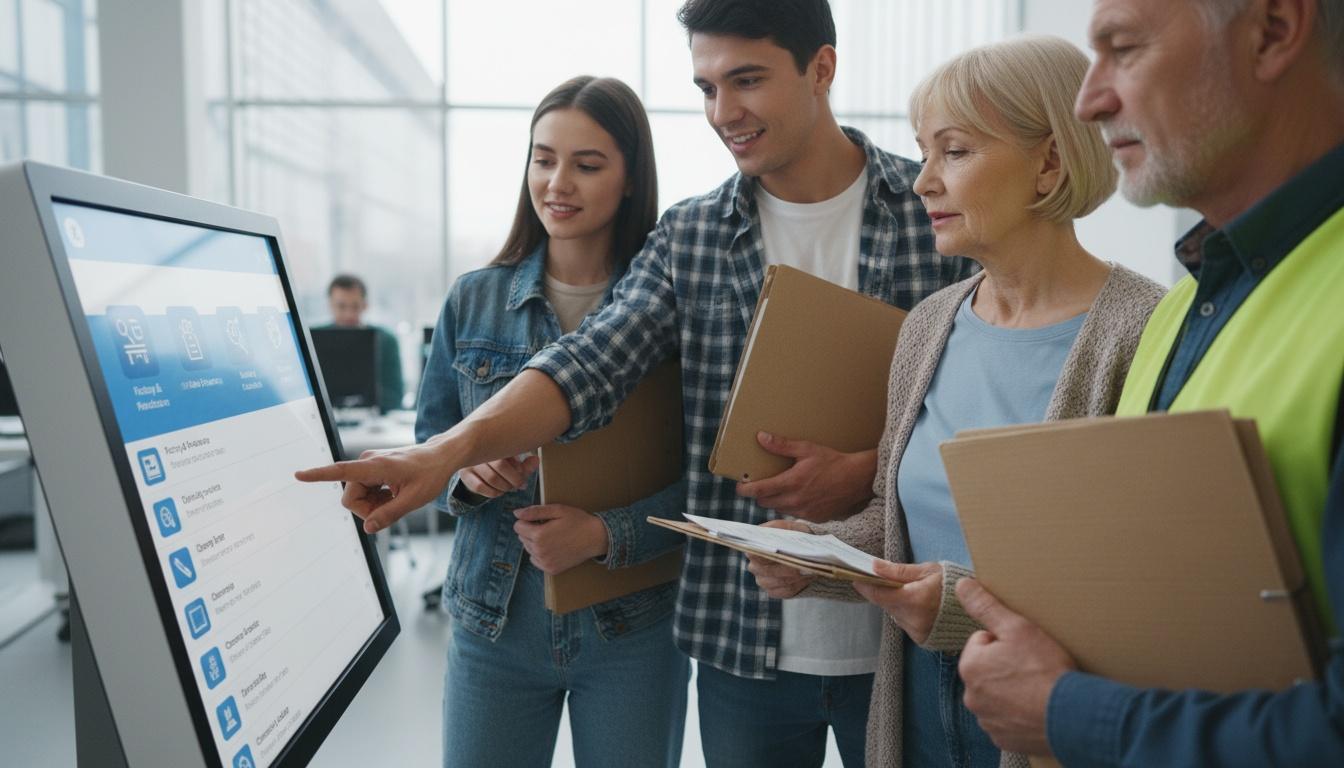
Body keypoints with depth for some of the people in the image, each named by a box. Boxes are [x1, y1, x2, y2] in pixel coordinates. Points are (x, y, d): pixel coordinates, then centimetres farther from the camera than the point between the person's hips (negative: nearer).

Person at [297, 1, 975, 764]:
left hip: (904, 638, -1)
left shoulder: (940, 210, -4)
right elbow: (589, 363, -10)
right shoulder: (689, 236, 2)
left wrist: (870, 472, -17)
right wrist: (449, 449, -25)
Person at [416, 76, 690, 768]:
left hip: (631, 630, -1)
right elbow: (428, 443, 8)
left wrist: (607, 535, -20)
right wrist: (466, 470, -14)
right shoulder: (473, 300, 2)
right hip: (493, 623, 2)